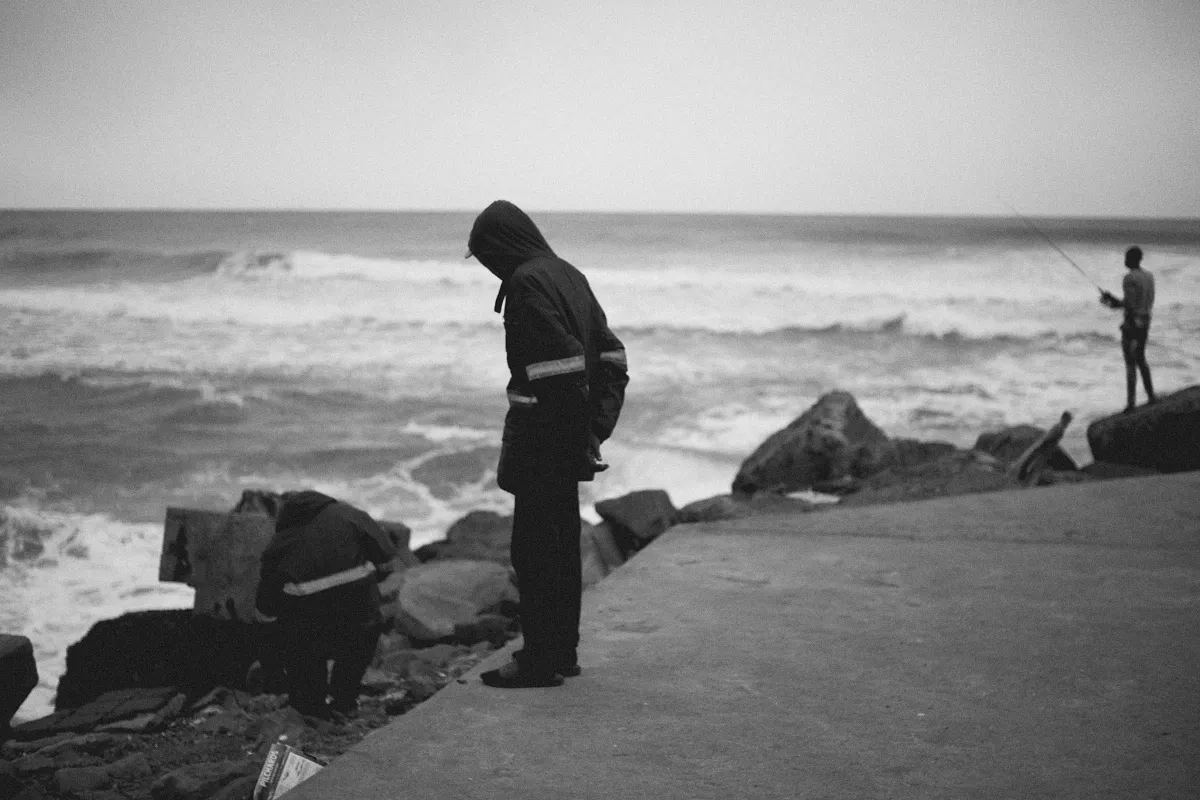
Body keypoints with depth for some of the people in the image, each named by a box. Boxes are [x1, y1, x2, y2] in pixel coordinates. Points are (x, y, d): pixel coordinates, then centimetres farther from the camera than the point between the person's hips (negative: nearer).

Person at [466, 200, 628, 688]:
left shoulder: (527, 281, -15)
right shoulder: (569, 275, 14)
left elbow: (564, 362, -24)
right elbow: (611, 358, 14)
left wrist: (581, 431, -17)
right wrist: (596, 427, 9)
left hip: (541, 437, -10)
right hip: (569, 444, 10)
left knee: (535, 549, -3)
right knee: (562, 547, 17)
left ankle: (541, 661, 2)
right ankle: (562, 652, 27)